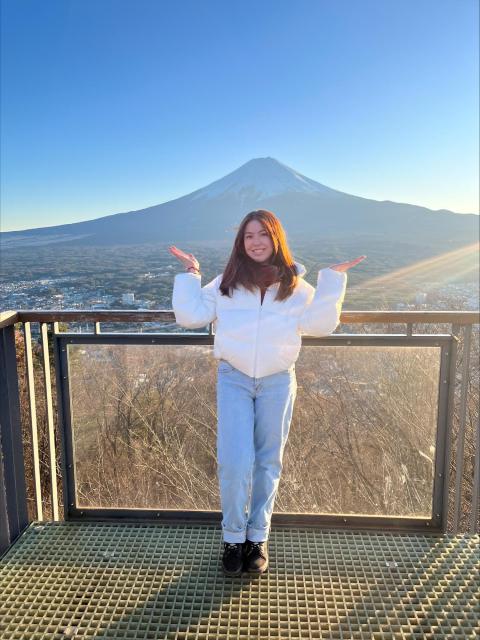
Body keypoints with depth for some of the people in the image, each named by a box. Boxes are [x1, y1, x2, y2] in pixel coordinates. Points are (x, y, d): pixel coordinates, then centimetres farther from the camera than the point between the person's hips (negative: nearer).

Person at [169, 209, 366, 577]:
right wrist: (190, 275, 2)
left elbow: (320, 325, -3)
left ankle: (258, 538, 29)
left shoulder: (295, 285, 5)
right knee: (235, 463, -5)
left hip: (278, 382, 1)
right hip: (234, 381, 0)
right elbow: (190, 316, 1)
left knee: (269, 463, 10)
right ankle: (234, 537, 19)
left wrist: (333, 280, -3)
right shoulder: (226, 283, 5)